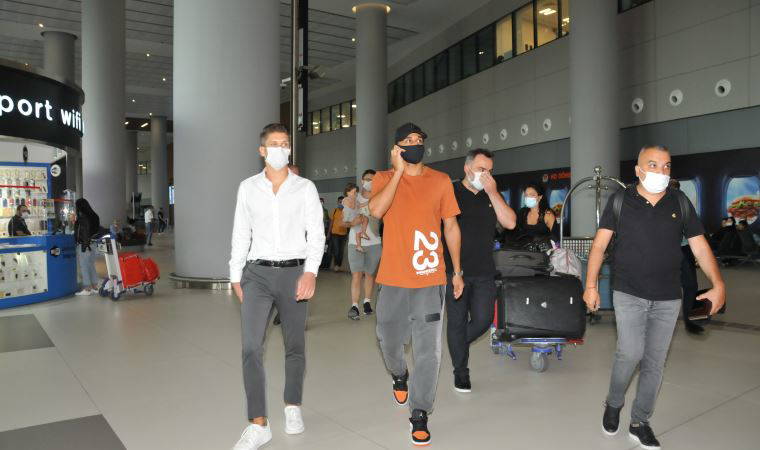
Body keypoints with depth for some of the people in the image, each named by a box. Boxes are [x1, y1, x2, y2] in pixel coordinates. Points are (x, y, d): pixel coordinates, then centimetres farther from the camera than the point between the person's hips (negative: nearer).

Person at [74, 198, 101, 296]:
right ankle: (95, 287, 17)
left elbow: (85, 232, -19)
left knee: (84, 267, -1)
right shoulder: (94, 217, 9)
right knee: (91, 266, 14)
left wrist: (84, 245, -18)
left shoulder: (82, 218, -15)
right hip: (92, 245, 8)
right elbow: (97, 230, 13)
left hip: (83, 245, -8)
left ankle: (87, 289, 2)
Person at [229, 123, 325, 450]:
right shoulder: (248, 187, 7)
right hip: (257, 273, 1)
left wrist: (310, 272, -16)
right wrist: (236, 276, 9)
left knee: (295, 346, 10)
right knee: (251, 347, -8)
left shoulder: (305, 188, 2)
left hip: (294, 273, 0)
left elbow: (316, 234, -3)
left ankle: (292, 407, 31)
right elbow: (240, 235, 11)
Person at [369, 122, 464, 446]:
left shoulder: (441, 181, 5)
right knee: (389, 338, 16)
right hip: (393, 277, 1)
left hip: (430, 278, 0)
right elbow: (376, 210, -18)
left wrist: (457, 270, 7)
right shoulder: (384, 178, 3)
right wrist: (398, 170, -14)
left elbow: (451, 227, 9)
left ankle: (420, 413, 15)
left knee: (428, 349, 0)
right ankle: (399, 374, 49)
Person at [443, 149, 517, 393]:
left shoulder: (492, 196, 11)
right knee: (457, 321, 5)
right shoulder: (451, 192, -1)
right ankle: (460, 372, 21)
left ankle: (458, 347, 33)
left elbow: (510, 223, -3)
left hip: (484, 272, 4)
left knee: (483, 320, 2)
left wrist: (492, 192, -8)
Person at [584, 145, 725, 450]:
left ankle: (639, 423, 24)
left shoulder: (680, 202, 4)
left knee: (654, 362, 7)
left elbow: (699, 245, 4)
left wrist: (718, 284, -9)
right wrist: (591, 285, -11)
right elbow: (600, 244, -4)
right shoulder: (620, 201, -3)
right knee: (630, 353, -13)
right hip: (629, 294, -3)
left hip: (668, 299, 3)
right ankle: (613, 404, 15)